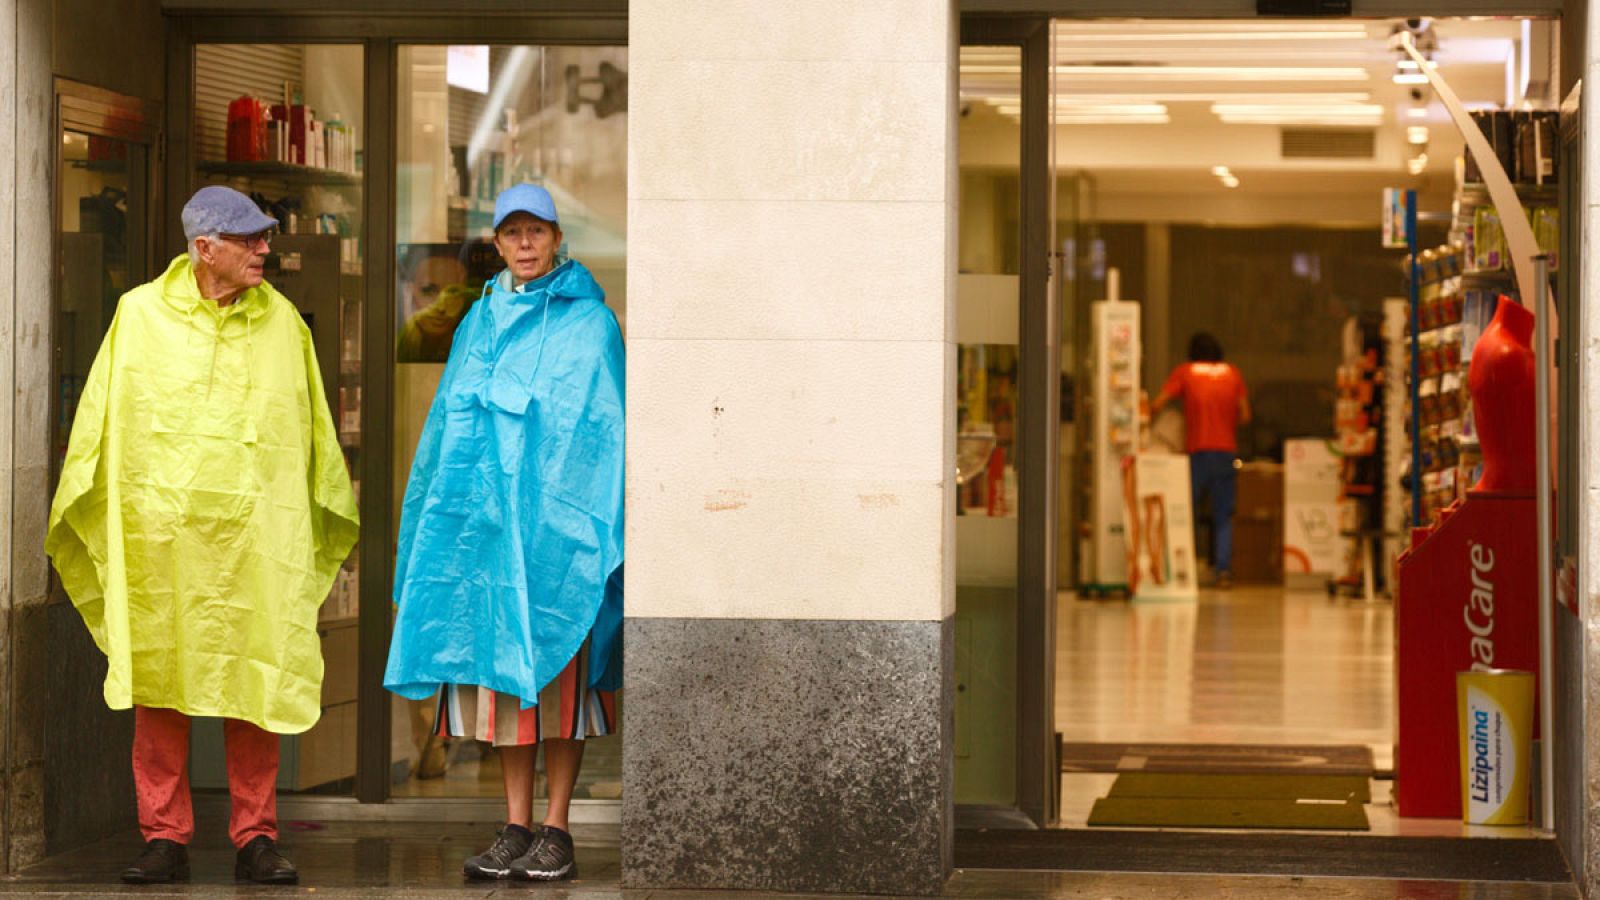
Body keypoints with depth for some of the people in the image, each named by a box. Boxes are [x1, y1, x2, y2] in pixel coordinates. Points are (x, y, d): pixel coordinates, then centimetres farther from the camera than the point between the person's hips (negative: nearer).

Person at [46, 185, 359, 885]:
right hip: (156, 531, -1)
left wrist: (324, 515, 16)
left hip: (254, 535, 1)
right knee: (158, 683, 1)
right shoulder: (140, 315, 5)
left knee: (254, 683, 0)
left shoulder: (281, 323, 9)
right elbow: (101, 422, 10)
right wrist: (83, 509, 9)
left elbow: (310, 431, 16)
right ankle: (165, 840, 8)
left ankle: (256, 839, 7)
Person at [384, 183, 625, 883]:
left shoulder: (588, 324, 0)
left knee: (554, 669, -4)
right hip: (482, 517, 5)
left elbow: (602, 431, -4)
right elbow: (450, 425, 19)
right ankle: (516, 827, 7)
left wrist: (587, 521, -12)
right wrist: (441, 518, 13)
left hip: (556, 518, -5)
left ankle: (555, 827, 1)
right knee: (498, 665, 3)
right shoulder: (482, 321, 16)